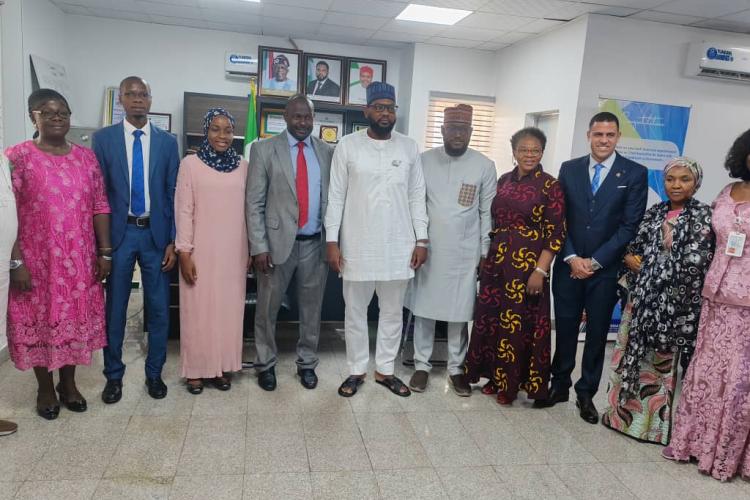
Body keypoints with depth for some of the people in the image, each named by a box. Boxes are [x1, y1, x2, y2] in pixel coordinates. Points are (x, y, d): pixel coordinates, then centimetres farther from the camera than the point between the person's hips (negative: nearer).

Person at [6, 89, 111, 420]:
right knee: (39, 321, 9)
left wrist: (104, 252, 2)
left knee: (75, 319, 13)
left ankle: (68, 383, 31)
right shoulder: (16, 157, -6)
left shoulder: (86, 157, 5)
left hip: (80, 261, 3)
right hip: (36, 260, -3)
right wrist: (16, 262, -14)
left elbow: (100, 206, 5)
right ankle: (45, 388, 28)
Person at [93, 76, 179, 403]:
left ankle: (154, 373, 24)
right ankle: (113, 375, 25)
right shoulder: (103, 138, 1)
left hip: (156, 233, 1)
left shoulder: (167, 141, 3)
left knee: (158, 308, 8)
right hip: (119, 233, -1)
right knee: (115, 307, 9)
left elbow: (173, 193, 2)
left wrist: (173, 241, -2)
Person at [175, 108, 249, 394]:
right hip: (201, 252, -3)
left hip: (234, 253, 3)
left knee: (229, 310, 9)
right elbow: (183, 211, -5)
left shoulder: (243, 166, 6)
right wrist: (184, 252, -10)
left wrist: (251, 250, 8)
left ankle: (223, 368, 23)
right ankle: (196, 370, 19)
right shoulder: (190, 164, -3)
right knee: (198, 311, 5)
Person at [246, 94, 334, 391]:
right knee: (267, 308, 9)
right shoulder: (264, 150, -1)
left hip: (315, 243, 2)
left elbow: (334, 198, 8)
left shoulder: (328, 152, 6)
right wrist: (259, 246, -10)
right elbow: (254, 202, -4)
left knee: (312, 308, 13)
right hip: (278, 241, -2)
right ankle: (265, 364, 28)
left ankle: (307, 363, 30)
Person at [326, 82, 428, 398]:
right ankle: (356, 371, 25)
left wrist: (421, 240, 0)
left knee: (393, 311, 12)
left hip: (398, 246, 2)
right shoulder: (348, 146, -2)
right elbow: (336, 196, -2)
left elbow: (417, 196, 6)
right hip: (357, 245, -2)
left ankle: (385, 370, 28)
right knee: (355, 311, 9)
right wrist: (332, 241, -8)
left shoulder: (409, 148, 4)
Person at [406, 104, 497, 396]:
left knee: (459, 313, 8)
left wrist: (484, 254, -1)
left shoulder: (485, 166, -2)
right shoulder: (424, 160, 0)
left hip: (464, 253, -1)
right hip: (427, 249, 1)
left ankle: (456, 368, 24)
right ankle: (422, 365, 24)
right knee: (424, 309, 9)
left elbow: (487, 214, 0)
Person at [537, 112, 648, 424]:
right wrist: (571, 258, -8)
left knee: (597, 334, 9)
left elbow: (630, 225, -6)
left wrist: (594, 261, -10)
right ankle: (559, 385, 25)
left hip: (606, 269, -1)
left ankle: (586, 393, 23)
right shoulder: (569, 169, 5)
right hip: (568, 265, 2)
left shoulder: (635, 173, -2)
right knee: (565, 329, 9)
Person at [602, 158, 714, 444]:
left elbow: (694, 262, -14)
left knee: (660, 359, 5)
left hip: (672, 300, -5)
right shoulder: (654, 212, 11)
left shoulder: (702, 215, -5)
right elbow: (634, 246, 15)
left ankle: (652, 421, 21)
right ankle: (624, 412, 26)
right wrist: (629, 258, -5)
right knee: (630, 352, 11)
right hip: (641, 295, 5)